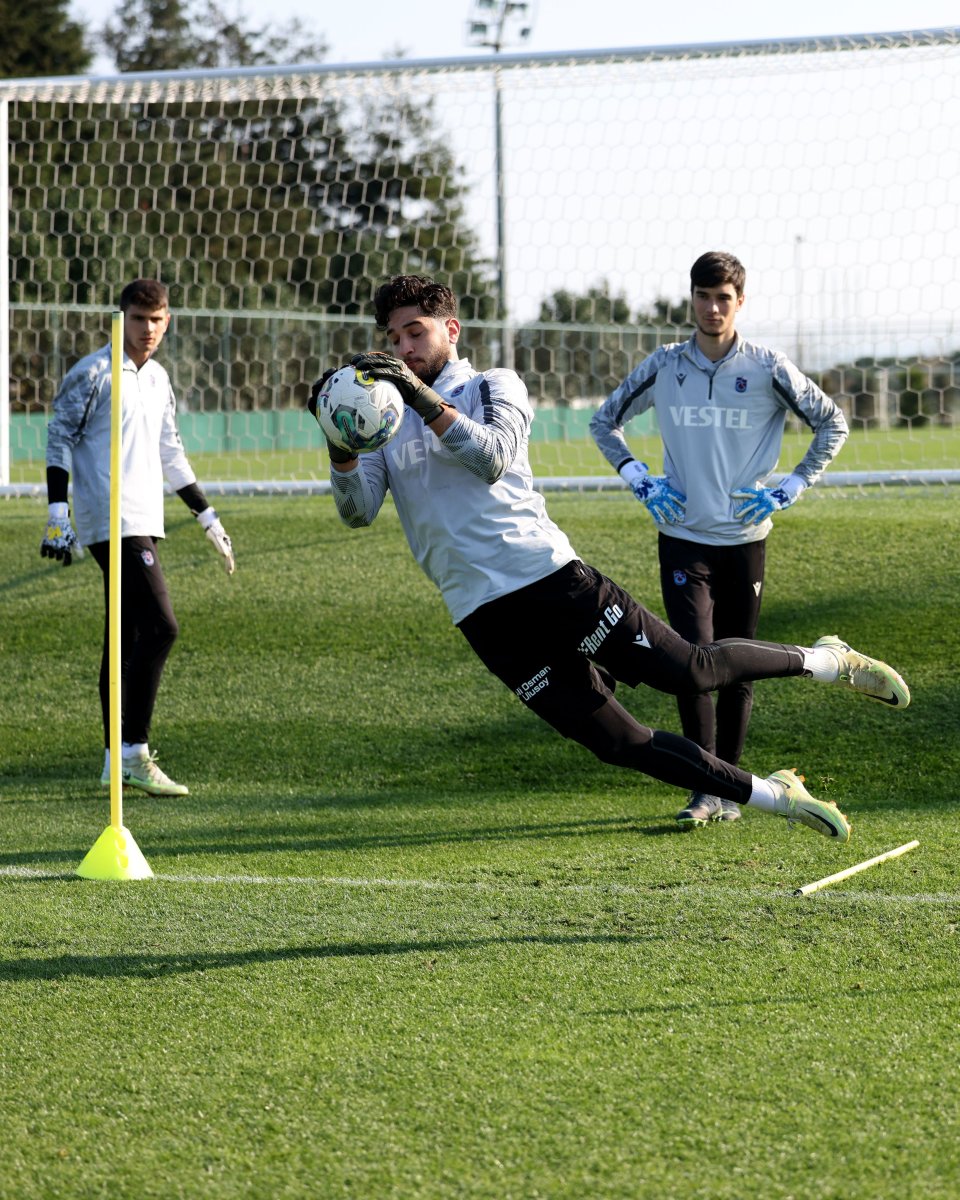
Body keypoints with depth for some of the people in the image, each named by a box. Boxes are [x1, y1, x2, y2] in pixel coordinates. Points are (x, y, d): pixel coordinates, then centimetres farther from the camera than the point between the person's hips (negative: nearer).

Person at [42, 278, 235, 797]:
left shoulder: (158, 379, 18)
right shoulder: (94, 373, -5)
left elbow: (171, 455, 26)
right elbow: (59, 437, -5)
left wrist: (208, 518, 27)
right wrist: (58, 513, -12)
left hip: (144, 523, 8)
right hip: (112, 522, -8)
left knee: (125, 638, 10)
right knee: (161, 625, -18)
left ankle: (116, 760, 13)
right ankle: (135, 753, -16)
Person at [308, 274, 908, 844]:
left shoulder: (493, 386, 5)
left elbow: (492, 456, -15)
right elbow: (358, 510, -2)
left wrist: (425, 399, -27)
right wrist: (340, 444, -20)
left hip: (551, 577, -2)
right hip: (486, 619, 2)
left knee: (690, 671, -6)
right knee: (620, 742, -1)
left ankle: (825, 661, 19)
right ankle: (774, 795, 11)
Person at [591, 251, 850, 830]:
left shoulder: (768, 368, -3)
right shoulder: (664, 366, 2)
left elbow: (833, 424, 7)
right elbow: (605, 421, 16)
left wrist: (789, 488, -2)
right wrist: (641, 480, 3)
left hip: (745, 538, 0)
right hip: (682, 537, 0)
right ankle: (703, 790, -9)